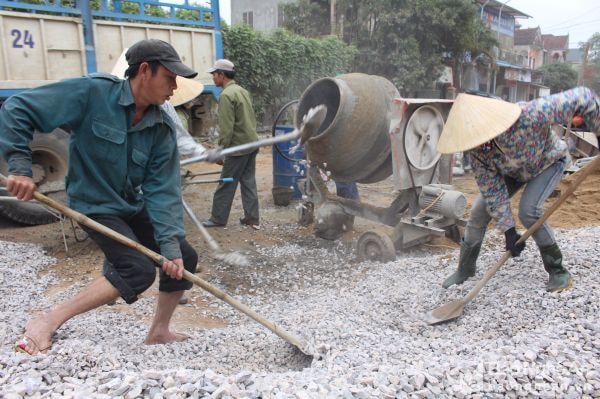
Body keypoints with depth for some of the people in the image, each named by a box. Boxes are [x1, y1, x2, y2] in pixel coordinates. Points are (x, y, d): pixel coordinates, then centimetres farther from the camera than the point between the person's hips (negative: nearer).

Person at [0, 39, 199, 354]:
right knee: (139, 271, -23)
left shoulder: (162, 128, -6)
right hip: (96, 207, -6)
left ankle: (158, 332, 24)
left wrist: (170, 245, -19)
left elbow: (163, 190, -10)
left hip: (135, 207, 7)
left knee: (184, 258, 5)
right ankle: (47, 322, -8)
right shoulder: (91, 93, -19)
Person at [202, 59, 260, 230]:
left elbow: (226, 128, -19)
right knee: (248, 182, 11)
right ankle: (252, 218, 15)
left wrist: (221, 150, -14)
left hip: (238, 146, -8)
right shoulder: (242, 90, 13)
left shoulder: (226, 95, -15)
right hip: (252, 143, 9)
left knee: (226, 184, 2)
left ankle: (218, 218, 13)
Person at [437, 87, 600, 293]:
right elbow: (493, 191, -22)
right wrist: (509, 231, -23)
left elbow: (582, 97, -35)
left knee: (528, 210, -25)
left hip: (549, 161, -3)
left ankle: (558, 270, -4)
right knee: (480, 210, -6)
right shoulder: (477, 151, -29)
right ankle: (465, 268, 12)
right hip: (512, 171, 4)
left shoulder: (530, 115, -45)